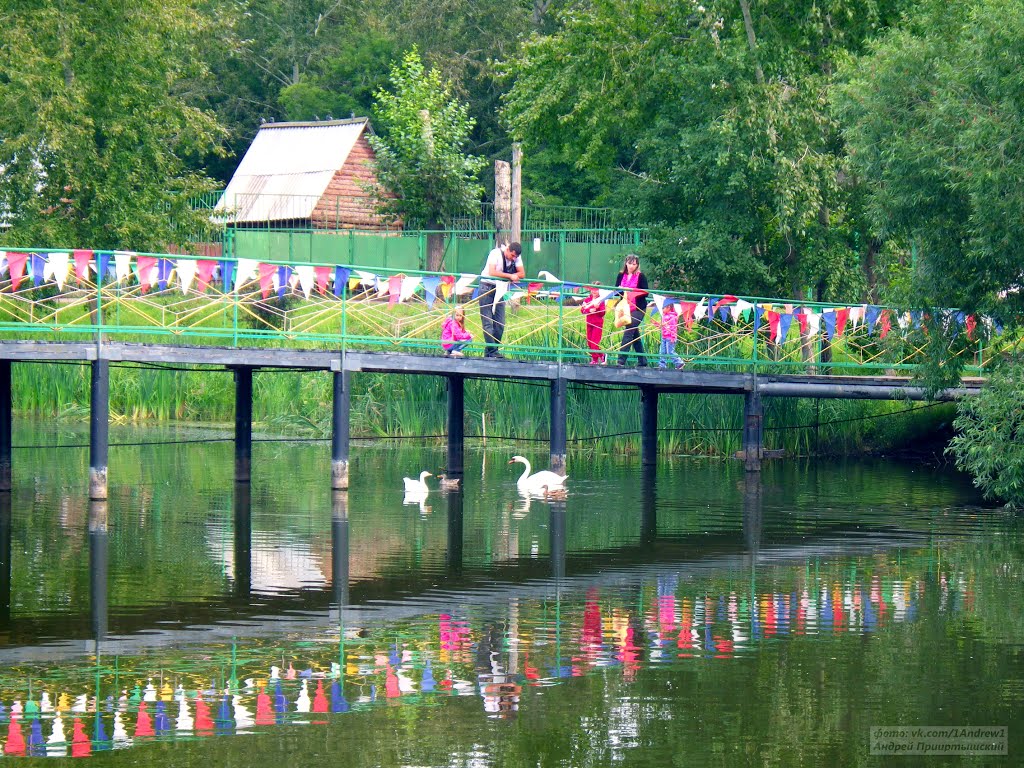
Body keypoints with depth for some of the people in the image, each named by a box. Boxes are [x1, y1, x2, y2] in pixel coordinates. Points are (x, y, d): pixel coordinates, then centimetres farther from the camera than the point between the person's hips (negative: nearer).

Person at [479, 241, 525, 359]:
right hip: (487, 286, -6)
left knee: (500, 323, 1)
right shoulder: (496, 253, -19)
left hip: (500, 289, 6)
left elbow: (522, 274, -6)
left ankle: (489, 351, 7)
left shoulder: (517, 256, -3)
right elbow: (492, 272, -29)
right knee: (488, 322, -8)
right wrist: (510, 276, -30)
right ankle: (492, 351, -10)